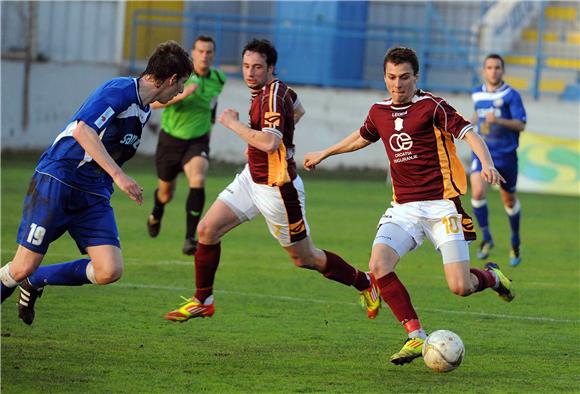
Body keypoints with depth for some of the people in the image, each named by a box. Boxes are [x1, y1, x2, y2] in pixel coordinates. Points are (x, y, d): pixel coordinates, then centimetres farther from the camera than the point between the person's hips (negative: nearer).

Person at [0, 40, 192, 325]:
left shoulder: (144, 111, 14)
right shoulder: (119, 91, -15)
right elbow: (82, 130, -28)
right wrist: (118, 175, -33)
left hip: (93, 195, 8)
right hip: (56, 183, -8)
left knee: (110, 271, -10)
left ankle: (35, 281, 11)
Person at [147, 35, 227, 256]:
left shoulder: (219, 80, -4)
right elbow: (153, 102, -23)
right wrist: (181, 95, -35)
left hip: (198, 141, 1)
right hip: (170, 140, -1)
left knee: (198, 181, -29)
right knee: (166, 192, 16)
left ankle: (190, 238, -28)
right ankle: (156, 215, 55)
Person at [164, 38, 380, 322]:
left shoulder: (273, 97, -25)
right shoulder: (273, 89, 3)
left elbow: (269, 142, -40)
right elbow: (298, 110, 24)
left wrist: (233, 123, -30)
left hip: (278, 188, -9)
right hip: (252, 178, 9)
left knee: (304, 257, 6)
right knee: (207, 230, 0)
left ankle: (364, 283, 26)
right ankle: (202, 301, 12)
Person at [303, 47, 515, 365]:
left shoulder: (431, 107, -7)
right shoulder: (379, 112, 10)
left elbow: (469, 134, -15)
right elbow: (362, 138, 32)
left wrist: (487, 164, -34)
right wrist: (323, 154, 43)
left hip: (441, 205, -5)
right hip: (403, 208, 5)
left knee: (460, 287, -11)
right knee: (378, 266, -20)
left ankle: (491, 276, 28)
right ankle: (416, 337, -9)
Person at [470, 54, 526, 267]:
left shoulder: (511, 95, -9)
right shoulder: (477, 94, 5)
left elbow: (521, 125, -16)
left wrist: (498, 121, -28)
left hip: (506, 154, -2)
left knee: (509, 200, 11)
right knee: (478, 192, -21)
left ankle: (515, 243, 33)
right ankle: (486, 237, -4)